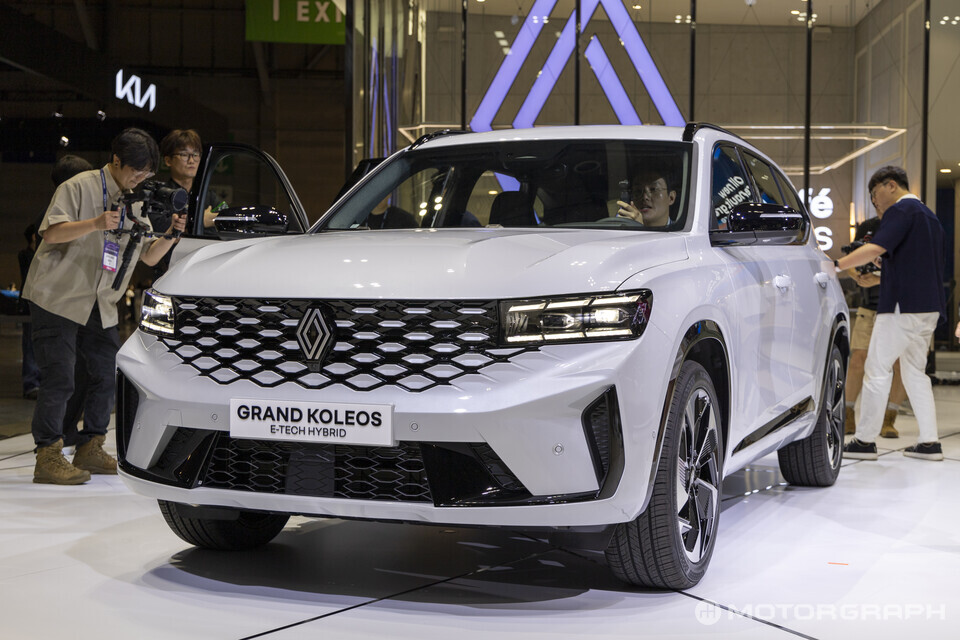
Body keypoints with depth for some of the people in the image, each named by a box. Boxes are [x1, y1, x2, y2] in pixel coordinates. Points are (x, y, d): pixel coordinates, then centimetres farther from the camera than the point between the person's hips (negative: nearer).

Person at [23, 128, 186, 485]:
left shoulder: (135, 204, 12)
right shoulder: (79, 187, -7)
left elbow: (149, 257, 11)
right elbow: (51, 232, -17)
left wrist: (171, 234, -8)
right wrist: (95, 223, -30)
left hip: (100, 305, 7)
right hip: (57, 298, -7)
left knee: (108, 375, 5)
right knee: (59, 379, -10)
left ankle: (90, 449, 18)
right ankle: (48, 458, -4)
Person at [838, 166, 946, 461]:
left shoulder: (901, 210, -9)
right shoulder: (928, 215, 21)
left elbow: (876, 248, -24)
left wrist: (836, 265, -26)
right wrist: (877, 276, 27)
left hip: (904, 304, -9)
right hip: (929, 305, 9)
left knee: (877, 368, -4)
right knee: (914, 371, 13)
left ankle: (865, 440, -3)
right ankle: (930, 442, 10)